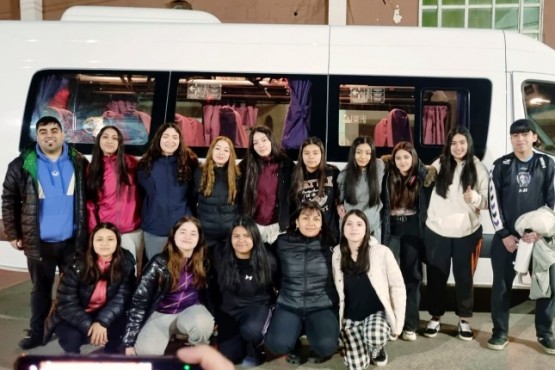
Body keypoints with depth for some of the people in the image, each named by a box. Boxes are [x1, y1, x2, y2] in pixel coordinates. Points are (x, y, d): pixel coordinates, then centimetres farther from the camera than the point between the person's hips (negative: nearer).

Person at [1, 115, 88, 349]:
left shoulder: (79, 163, 1)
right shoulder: (23, 165, -3)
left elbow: (88, 199, 7)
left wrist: (87, 231, 4)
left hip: (72, 240, 1)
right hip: (39, 242, -1)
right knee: (41, 288, 14)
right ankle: (36, 333, 28)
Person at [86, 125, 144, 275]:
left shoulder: (131, 163, 2)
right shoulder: (92, 168, 5)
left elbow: (142, 193, 5)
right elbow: (89, 203, 5)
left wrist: (142, 221, 1)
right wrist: (94, 231, -2)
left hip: (132, 232, 0)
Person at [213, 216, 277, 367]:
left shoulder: (267, 260, -11)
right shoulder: (222, 259, -7)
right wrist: (214, 317, 8)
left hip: (257, 306, -2)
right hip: (230, 309, 3)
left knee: (251, 330, -36)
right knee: (228, 356, -9)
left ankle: (254, 353, -1)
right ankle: (249, 341, 23)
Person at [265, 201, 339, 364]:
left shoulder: (329, 245, 1)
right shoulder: (283, 243, 1)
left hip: (322, 307, 0)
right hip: (288, 306, 1)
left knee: (327, 345, -28)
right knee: (277, 344, -26)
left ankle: (318, 350, 12)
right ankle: (294, 346, 13)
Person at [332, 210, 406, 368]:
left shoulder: (381, 252, -16)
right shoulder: (337, 254, -5)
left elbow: (397, 287, -8)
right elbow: (336, 290, 5)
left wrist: (398, 323, -7)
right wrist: (337, 320, 2)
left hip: (376, 312, -2)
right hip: (349, 317, 3)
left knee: (375, 337, -34)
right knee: (357, 366, -8)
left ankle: (377, 349, 4)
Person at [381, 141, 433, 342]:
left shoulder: (422, 178, -1)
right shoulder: (387, 178, -1)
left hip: (413, 231, 1)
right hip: (392, 231, 0)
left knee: (412, 276, 6)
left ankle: (410, 325, 13)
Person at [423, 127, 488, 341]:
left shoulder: (478, 168, -4)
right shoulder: (439, 164, 0)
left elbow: (488, 202, -6)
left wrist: (475, 198, -24)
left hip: (466, 232, -1)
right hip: (437, 230, 1)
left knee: (464, 276, 10)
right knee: (436, 276, 10)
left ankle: (464, 320, 24)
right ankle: (435, 317, 24)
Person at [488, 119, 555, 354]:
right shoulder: (501, 165, 1)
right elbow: (493, 202, -1)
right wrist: (504, 234, -7)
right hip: (506, 236, 0)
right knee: (502, 286, 4)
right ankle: (500, 332, 17)